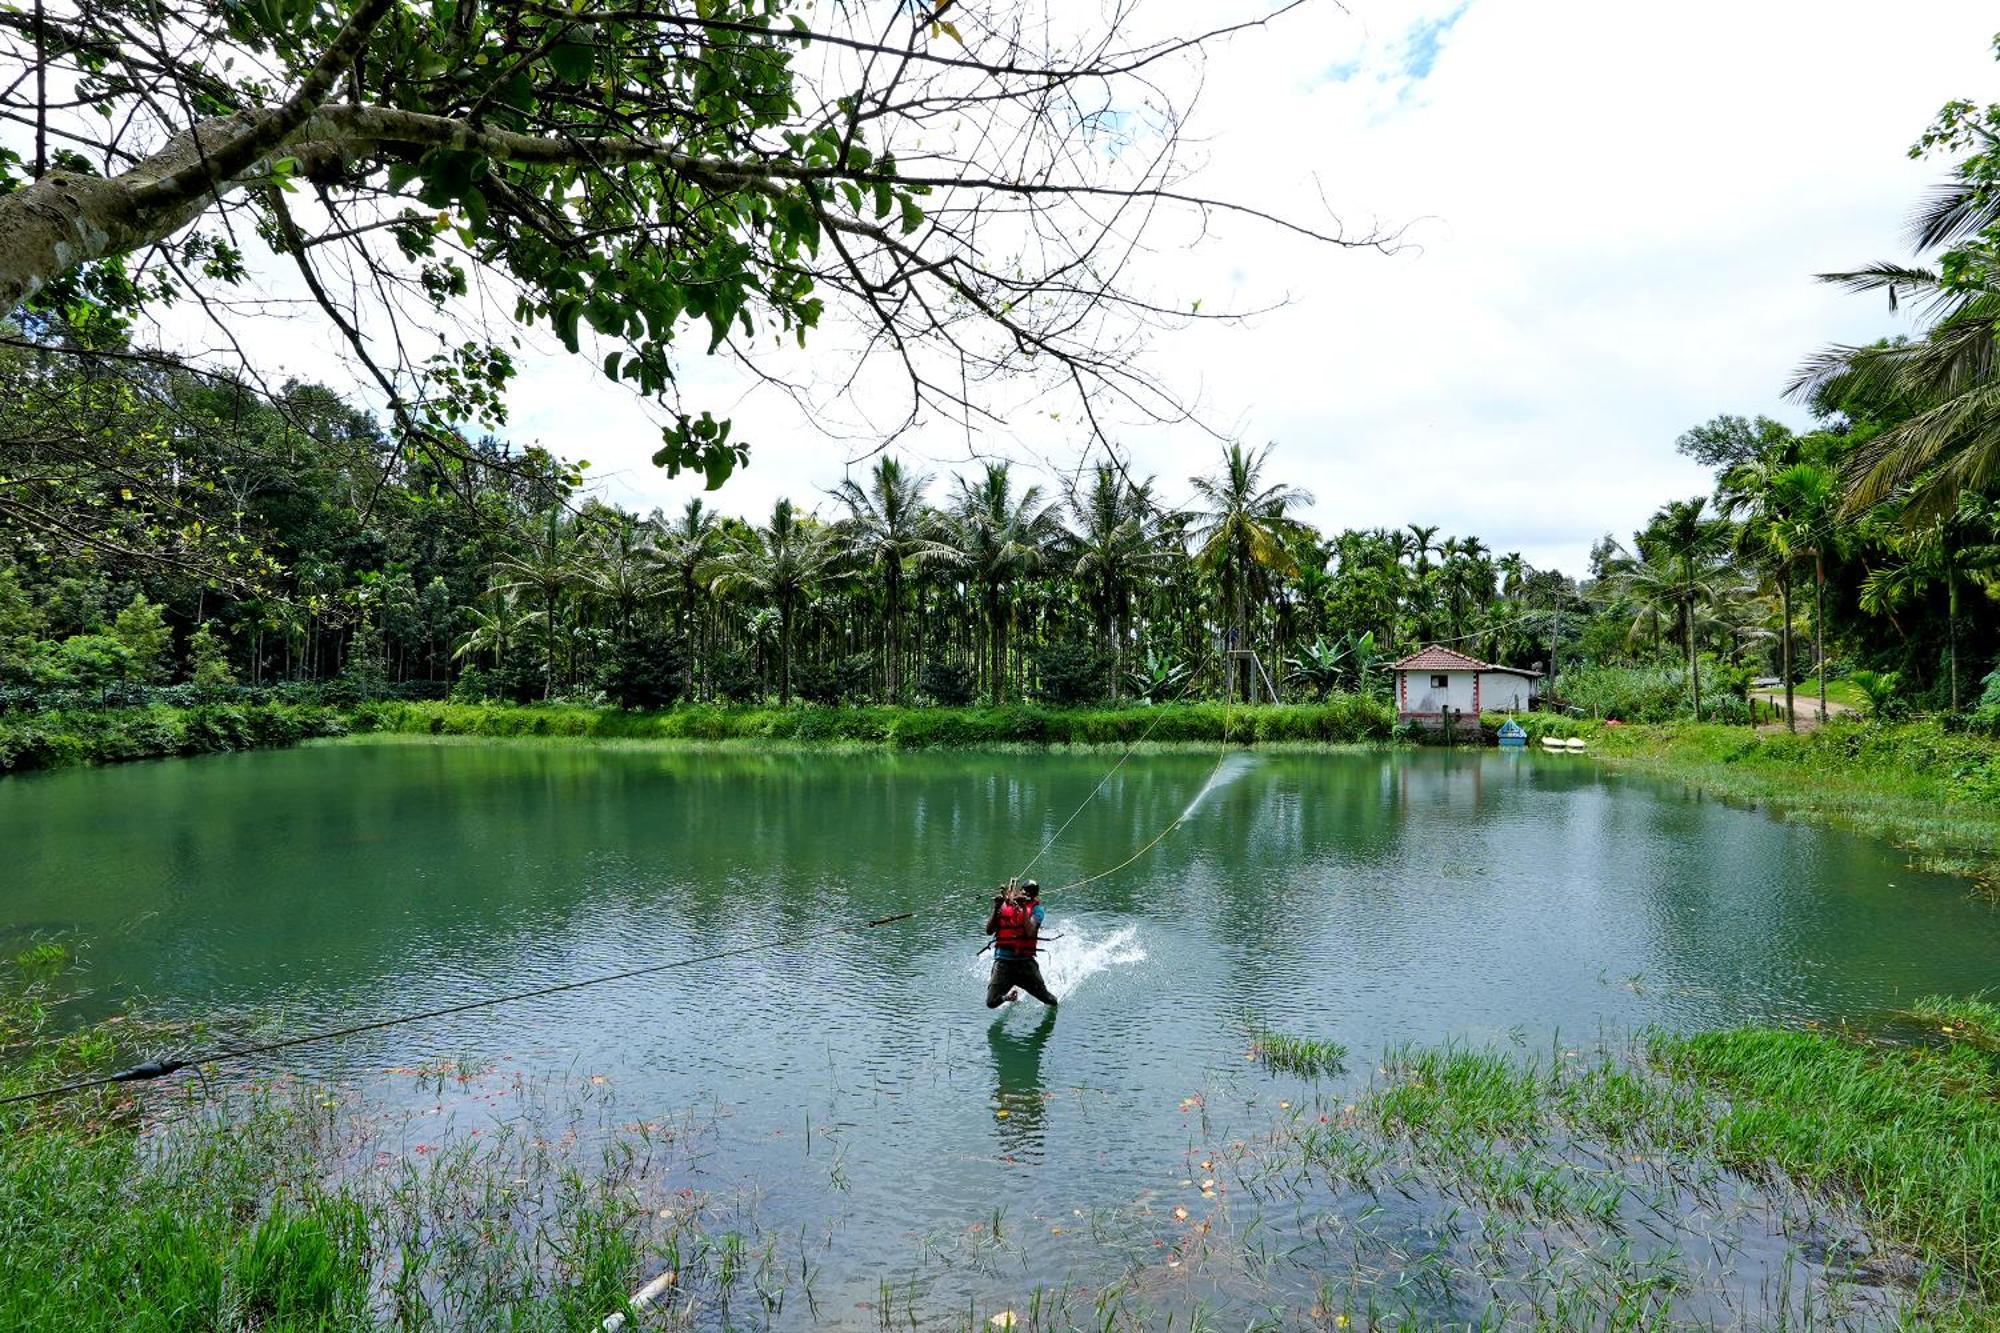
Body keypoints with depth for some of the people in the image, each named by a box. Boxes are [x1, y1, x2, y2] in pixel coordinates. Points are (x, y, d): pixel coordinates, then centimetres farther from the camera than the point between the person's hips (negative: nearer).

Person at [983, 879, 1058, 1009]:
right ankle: (1009, 996, 25)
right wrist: (996, 908, -9)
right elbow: (989, 931, 0)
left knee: (1050, 1001, 0)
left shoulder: (1036, 908, 2)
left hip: (1025, 961, -1)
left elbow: (1030, 932, -14)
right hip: (1003, 961, 1)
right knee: (991, 1003, -10)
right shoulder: (1003, 905, 7)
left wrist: (1024, 908, -15)